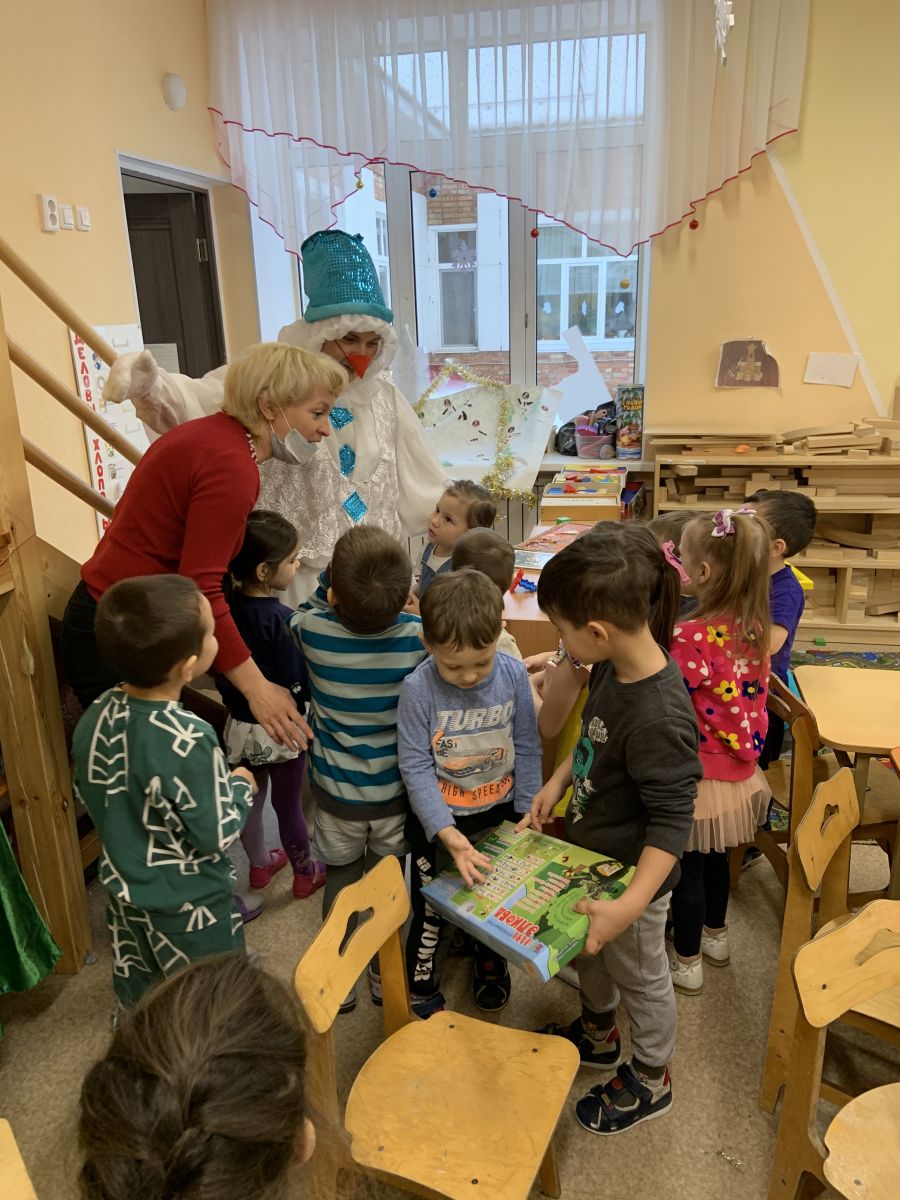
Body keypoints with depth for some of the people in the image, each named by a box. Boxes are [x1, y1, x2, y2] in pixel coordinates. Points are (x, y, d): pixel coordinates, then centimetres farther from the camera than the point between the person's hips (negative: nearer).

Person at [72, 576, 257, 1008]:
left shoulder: (96, 716, -14)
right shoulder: (187, 742, -35)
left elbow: (88, 795, 2)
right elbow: (219, 836, -24)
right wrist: (240, 785, -8)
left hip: (123, 888, 7)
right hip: (189, 906, -6)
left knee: (137, 992, 29)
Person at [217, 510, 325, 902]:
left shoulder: (226, 606, -9)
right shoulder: (280, 619, -29)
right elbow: (299, 685, -25)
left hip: (240, 724, 6)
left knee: (251, 798, 23)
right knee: (288, 804, 13)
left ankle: (261, 864, 45)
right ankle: (306, 874, 35)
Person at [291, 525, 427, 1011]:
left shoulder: (312, 632, -21)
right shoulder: (417, 635, -21)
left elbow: (306, 611, 3)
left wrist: (335, 575, -5)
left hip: (337, 793, 0)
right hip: (395, 792, 0)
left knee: (340, 884, 20)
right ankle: (384, 976, 39)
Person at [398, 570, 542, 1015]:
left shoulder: (514, 675, -18)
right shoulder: (418, 689, -26)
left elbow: (527, 748, -6)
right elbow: (415, 766, -21)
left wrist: (527, 813, -4)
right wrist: (447, 833, -29)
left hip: (500, 811, 3)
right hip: (438, 818, -2)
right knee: (430, 908, 14)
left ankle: (490, 963, 53)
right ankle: (421, 982, 42)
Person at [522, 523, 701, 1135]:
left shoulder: (659, 718, -38)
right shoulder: (613, 668, -12)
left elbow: (672, 822, -29)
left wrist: (631, 905, -33)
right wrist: (557, 782, -1)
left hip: (631, 874, -8)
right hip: (589, 853, 8)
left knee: (639, 975, 19)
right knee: (589, 950, 30)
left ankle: (651, 1079, 47)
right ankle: (598, 1033, 59)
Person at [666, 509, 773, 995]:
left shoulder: (694, 635, -29)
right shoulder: (754, 626, -5)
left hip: (699, 777, -7)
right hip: (739, 770, 7)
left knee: (686, 869, 13)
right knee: (715, 858, 27)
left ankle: (686, 963, 31)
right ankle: (715, 936, 49)